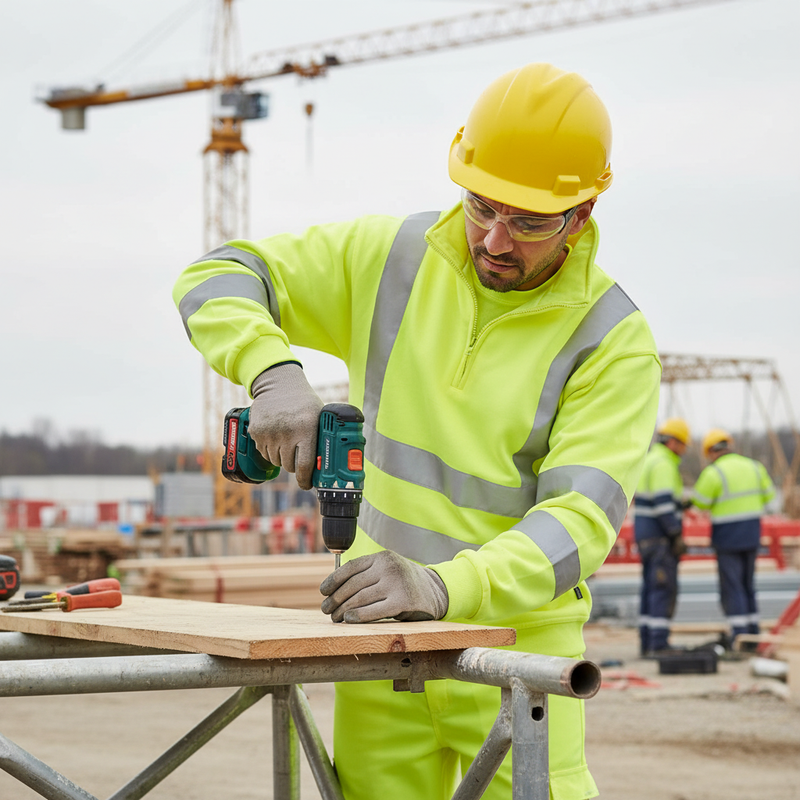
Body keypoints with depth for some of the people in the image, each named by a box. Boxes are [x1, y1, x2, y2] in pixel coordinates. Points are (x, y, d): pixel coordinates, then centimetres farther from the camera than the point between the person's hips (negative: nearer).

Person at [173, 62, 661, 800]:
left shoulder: (613, 340, -9)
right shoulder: (389, 257, 0)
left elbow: (581, 516, -20)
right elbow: (214, 278, 1)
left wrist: (445, 586, -37)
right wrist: (274, 370, -21)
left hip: (515, 637, -2)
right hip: (380, 630, 3)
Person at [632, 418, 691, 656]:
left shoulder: (649, 461, 18)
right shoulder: (663, 465, -14)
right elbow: (663, 502, -22)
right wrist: (677, 535, -20)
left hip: (647, 536, 10)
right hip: (660, 538, -10)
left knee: (651, 589, 11)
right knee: (664, 589, -9)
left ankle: (647, 643, 12)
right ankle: (658, 643, -11)